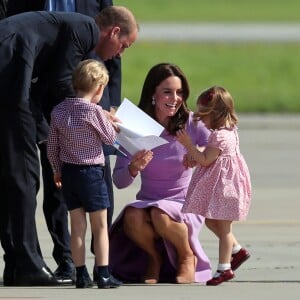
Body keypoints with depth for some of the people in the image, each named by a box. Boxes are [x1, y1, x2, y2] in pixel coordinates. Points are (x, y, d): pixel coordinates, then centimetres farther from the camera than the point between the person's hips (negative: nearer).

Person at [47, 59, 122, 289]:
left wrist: (57, 171, 20)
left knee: (77, 226, 9)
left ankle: (81, 275, 9)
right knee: (100, 226, 2)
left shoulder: (59, 110, 3)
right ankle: (103, 274, 0)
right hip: (91, 172, -5)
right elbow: (110, 138, -4)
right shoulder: (94, 111, -15)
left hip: (68, 172, 5)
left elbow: (52, 147, 8)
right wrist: (109, 121, 15)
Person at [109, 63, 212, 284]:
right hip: (147, 202, 1)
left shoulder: (191, 123, -7)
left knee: (160, 214, -35)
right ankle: (154, 258, -1)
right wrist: (133, 169, -31)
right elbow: (119, 181, -7)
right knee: (132, 217, -33)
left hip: (185, 205, -1)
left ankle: (188, 257, -4)